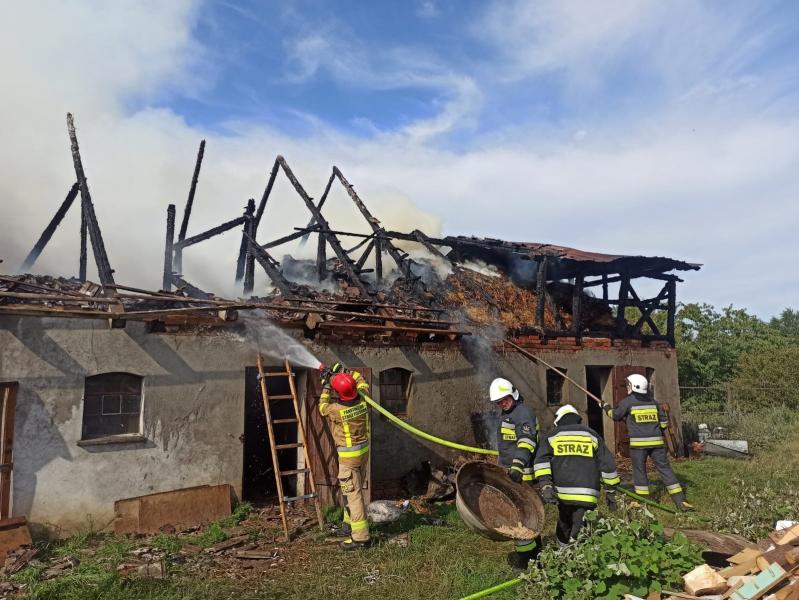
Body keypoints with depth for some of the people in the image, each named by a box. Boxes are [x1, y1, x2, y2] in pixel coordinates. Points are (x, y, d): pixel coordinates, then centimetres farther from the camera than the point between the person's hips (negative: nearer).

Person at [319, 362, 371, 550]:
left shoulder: (338, 409, -24)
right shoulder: (363, 400, -9)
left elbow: (323, 407, -1)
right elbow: (361, 380, 13)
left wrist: (326, 387, 5)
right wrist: (344, 372, 13)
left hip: (348, 455, -7)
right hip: (364, 449, 7)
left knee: (353, 493, -2)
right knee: (354, 490, 21)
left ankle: (360, 536, 1)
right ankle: (350, 524, 35)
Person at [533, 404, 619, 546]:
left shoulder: (552, 437, 13)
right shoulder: (592, 435, 16)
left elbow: (541, 461, -4)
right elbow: (607, 465, 14)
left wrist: (545, 485, -10)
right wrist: (611, 492, 20)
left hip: (562, 492, 1)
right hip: (587, 495, -1)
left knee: (564, 527, 20)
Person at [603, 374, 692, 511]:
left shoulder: (628, 402, -3)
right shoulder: (653, 402, 11)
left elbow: (615, 415, 10)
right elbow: (664, 422, 13)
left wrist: (606, 407, 27)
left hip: (638, 443, -4)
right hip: (657, 442, 4)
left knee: (639, 470, 8)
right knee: (665, 469, 7)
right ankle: (680, 500, 4)